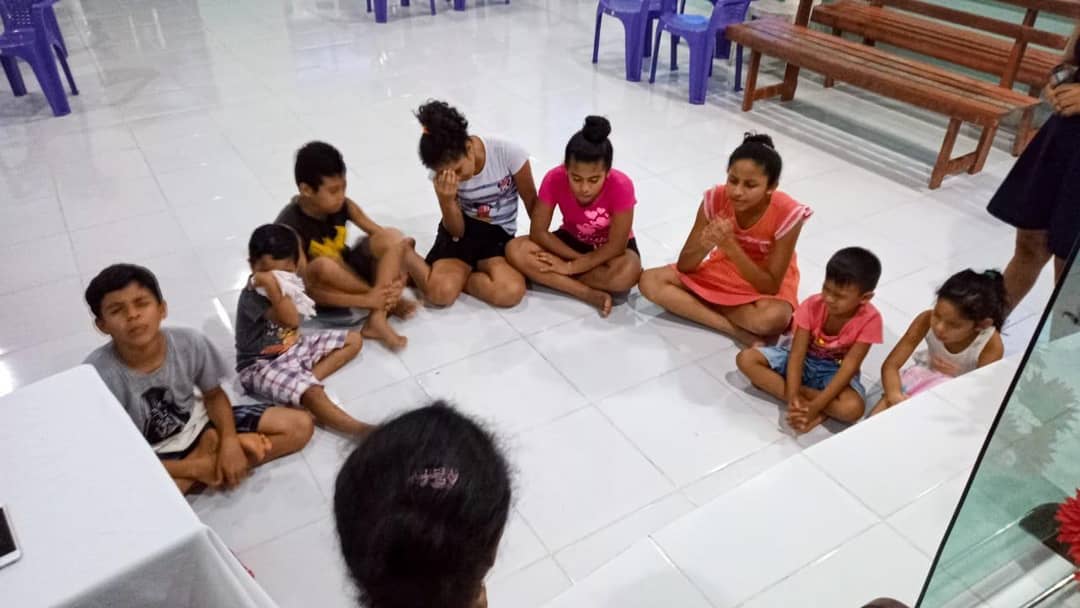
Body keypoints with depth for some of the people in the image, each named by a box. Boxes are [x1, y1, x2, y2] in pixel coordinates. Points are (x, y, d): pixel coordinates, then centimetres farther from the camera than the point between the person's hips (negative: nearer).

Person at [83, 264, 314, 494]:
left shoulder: (190, 342, -20)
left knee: (300, 426, -6)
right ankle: (198, 464, -11)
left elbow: (214, 395, -1)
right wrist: (194, 468, -22)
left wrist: (229, 441, -19)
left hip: (199, 426, 3)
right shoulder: (98, 374, -27)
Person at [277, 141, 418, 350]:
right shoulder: (290, 228, -27)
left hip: (348, 271, 5)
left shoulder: (343, 205, -13)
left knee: (393, 237, -18)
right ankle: (389, 302, -16)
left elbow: (386, 237, -3)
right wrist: (367, 301, -31)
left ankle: (377, 319, -28)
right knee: (324, 266, -40)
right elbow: (308, 291, -27)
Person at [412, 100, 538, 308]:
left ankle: (456, 277, -6)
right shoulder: (442, 173, -13)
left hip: (499, 234, 0)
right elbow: (456, 231, -8)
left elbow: (531, 202, -4)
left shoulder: (509, 154, -21)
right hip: (462, 231, 0)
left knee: (512, 292, -31)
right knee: (440, 292, -29)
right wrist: (447, 200, -28)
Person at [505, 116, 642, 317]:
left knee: (626, 274, -38)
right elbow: (538, 232, -18)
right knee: (516, 250, -23)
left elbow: (615, 246, -25)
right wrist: (581, 259, -22)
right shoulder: (554, 179, -25)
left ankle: (551, 279, -18)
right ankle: (591, 294, -25)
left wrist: (571, 266, -26)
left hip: (611, 247, -3)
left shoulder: (621, 186, -31)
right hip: (572, 241, 3)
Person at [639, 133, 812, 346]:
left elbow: (770, 287, -25)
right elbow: (684, 266, -14)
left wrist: (731, 246, -38)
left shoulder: (787, 214, -27)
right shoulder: (715, 199, -20)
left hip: (765, 283, -4)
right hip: (723, 271, 4)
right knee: (650, 281, -19)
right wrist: (705, 245, -38)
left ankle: (699, 304, -17)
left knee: (774, 318, -40)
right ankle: (738, 330, -24)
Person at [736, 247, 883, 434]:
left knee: (853, 408, -36)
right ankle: (803, 399, -27)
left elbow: (849, 367, -26)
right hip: (802, 360, 3)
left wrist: (815, 406, -36)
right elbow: (797, 354, -21)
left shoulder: (869, 320, -23)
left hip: (834, 371, -3)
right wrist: (793, 396, -37)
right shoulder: (812, 306, -19)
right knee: (746, 359, -22)